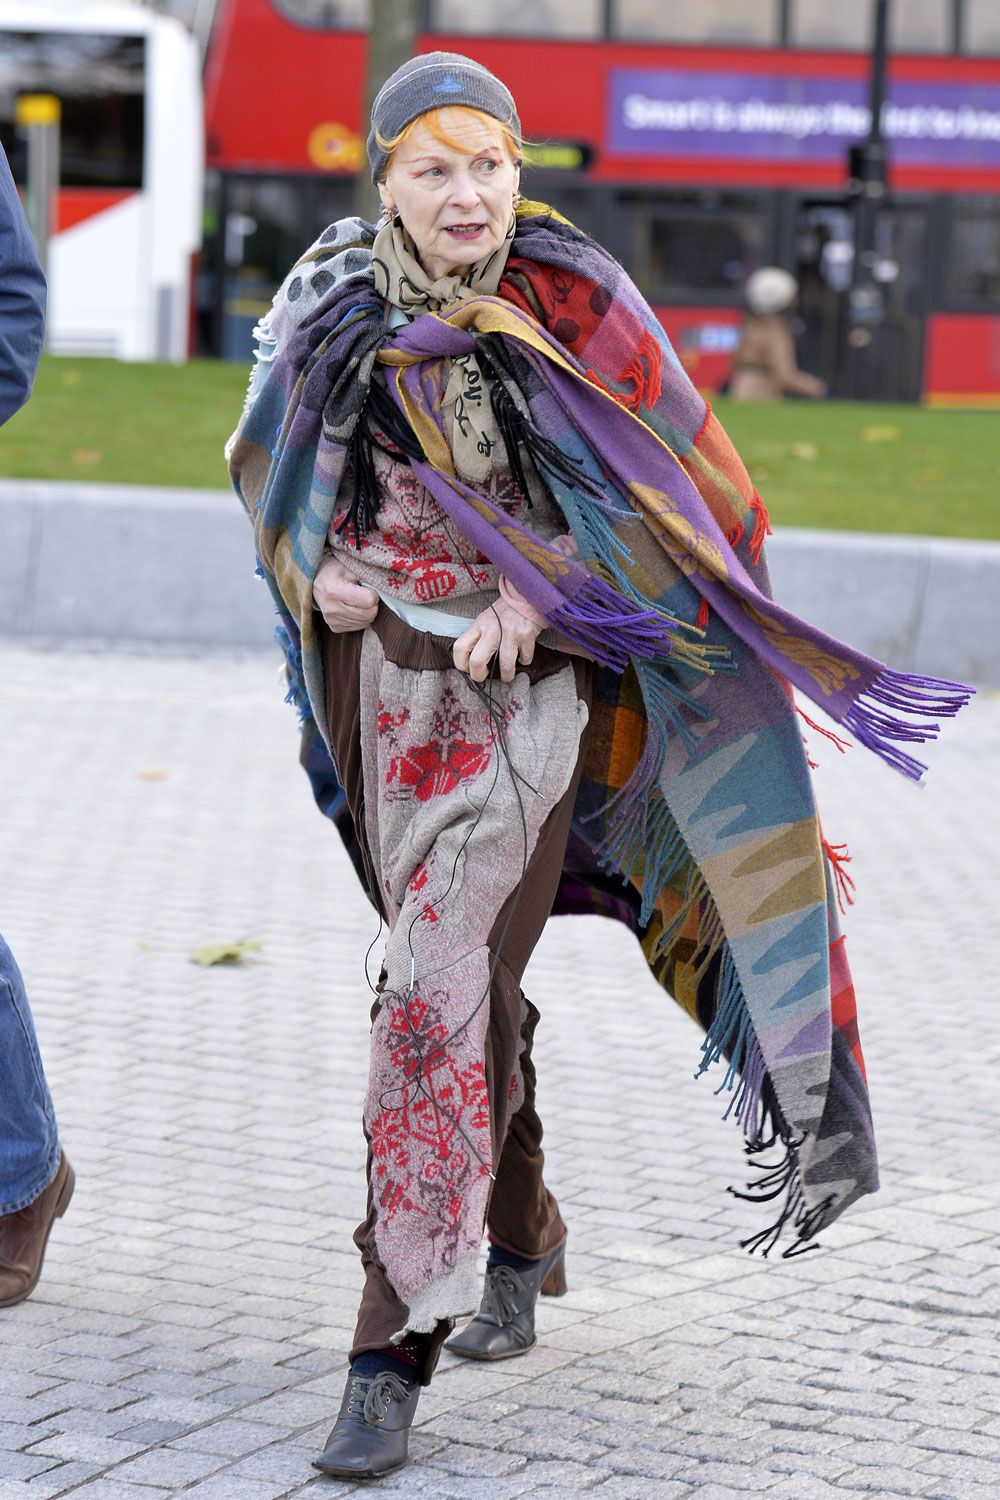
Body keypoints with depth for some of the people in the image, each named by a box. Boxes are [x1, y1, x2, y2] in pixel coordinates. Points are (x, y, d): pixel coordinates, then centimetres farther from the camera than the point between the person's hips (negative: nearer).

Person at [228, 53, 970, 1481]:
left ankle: (397, 1346, -13)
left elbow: (674, 487, -5)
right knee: (470, 978, 18)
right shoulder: (337, 305, -1)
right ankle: (520, 1249, 40)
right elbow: (278, 466, 16)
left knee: (437, 983, -16)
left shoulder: (572, 302, -12)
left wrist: (539, 593, -15)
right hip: (391, 676, 5)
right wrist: (316, 567, -3)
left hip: (533, 680, -4)